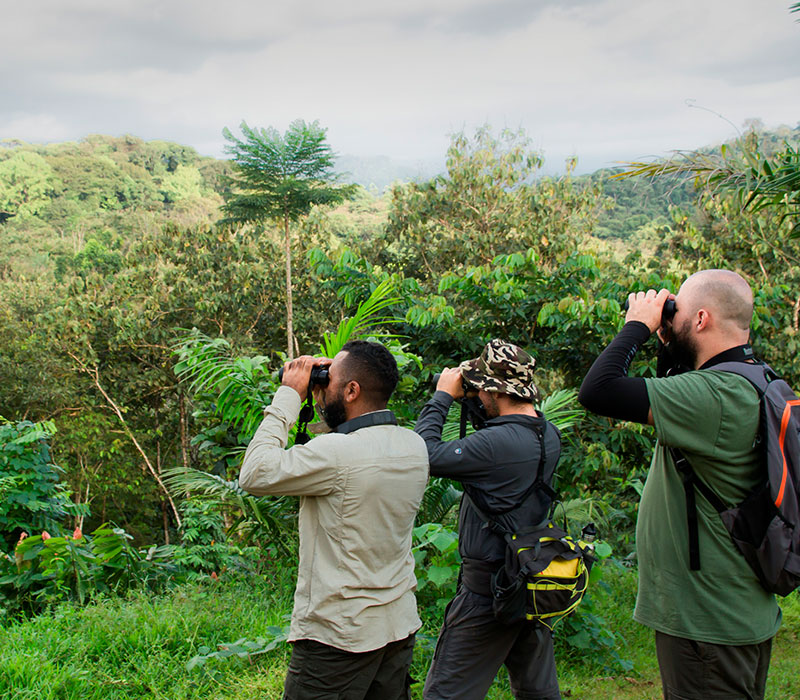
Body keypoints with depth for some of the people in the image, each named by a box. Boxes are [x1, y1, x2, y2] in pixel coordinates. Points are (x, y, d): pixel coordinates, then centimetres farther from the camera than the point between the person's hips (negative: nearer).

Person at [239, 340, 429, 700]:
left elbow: (254, 474, -14)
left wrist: (289, 395, -8)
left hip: (338, 637, -7)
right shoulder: (414, 446, 1)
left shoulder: (336, 453, -23)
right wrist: (322, 399, 10)